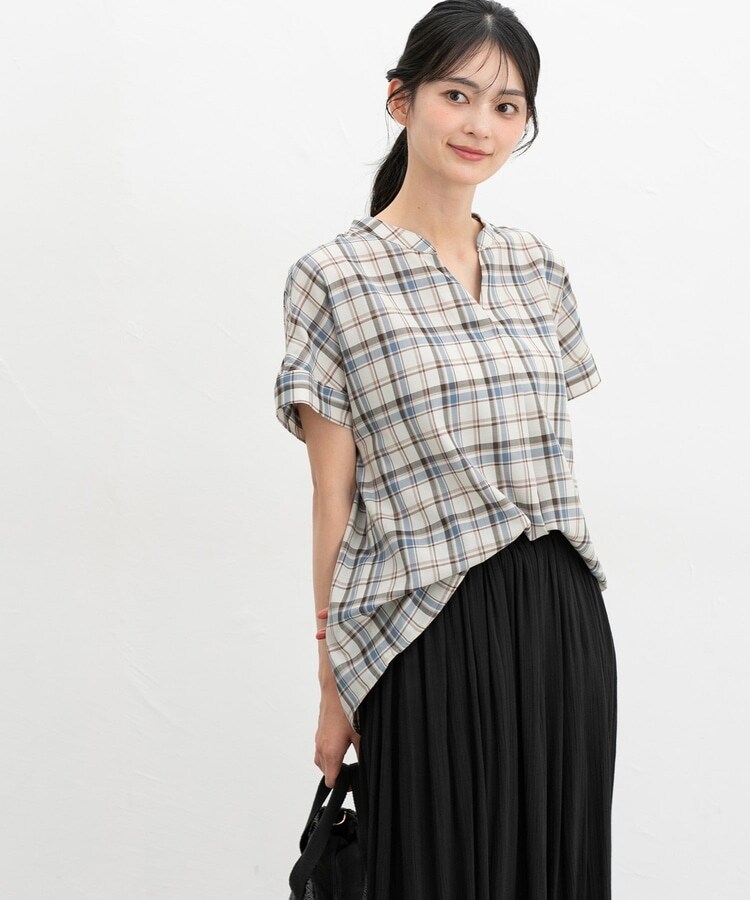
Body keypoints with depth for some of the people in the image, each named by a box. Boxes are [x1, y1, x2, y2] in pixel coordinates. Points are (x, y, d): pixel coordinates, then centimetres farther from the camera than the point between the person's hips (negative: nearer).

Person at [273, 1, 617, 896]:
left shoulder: (538, 268, 10)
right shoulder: (333, 278, -5)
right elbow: (335, 499, -4)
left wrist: (561, 612, 13)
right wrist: (333, 683, -3)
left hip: (563, 620, 5)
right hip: (430, 633, -5)